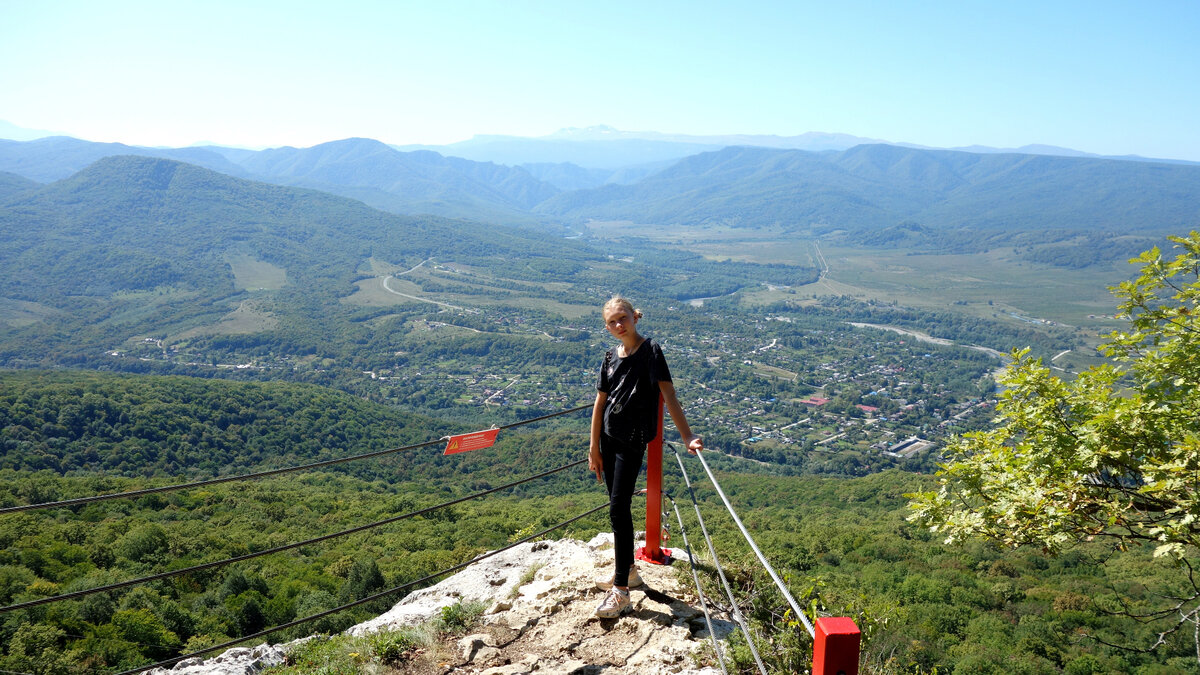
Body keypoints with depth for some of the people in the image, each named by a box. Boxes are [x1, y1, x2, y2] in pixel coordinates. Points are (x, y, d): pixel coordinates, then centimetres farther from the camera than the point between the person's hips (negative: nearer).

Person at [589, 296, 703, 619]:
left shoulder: (650, 351, -11)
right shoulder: (612, 356, 7)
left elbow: (669, 395, -18)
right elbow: (600, 402, 9)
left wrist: (687, 437, -27)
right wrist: (594, 448, 8)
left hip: (633, 441, -6)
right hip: (608, 437, 6)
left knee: (619, 510, -10)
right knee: (618, 507, 16)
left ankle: (621, 592, -3)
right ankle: (628, 570, 34)